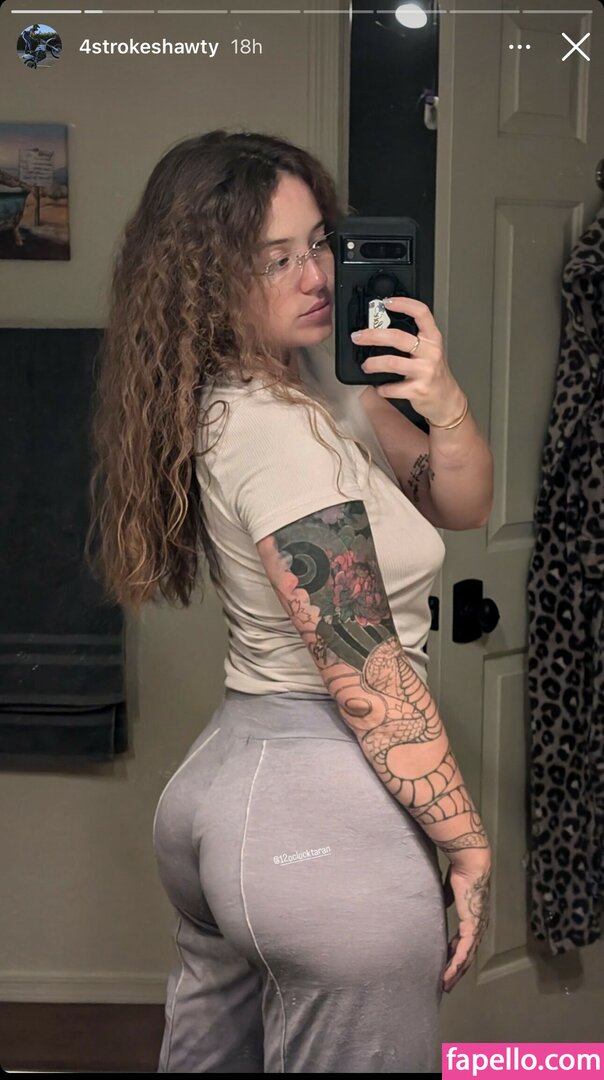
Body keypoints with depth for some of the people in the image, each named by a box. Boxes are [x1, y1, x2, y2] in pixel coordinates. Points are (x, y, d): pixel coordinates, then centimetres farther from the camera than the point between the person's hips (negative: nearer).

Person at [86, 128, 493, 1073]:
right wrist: (469, 844, -13)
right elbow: (364, 669, -20)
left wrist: (439, 395, -9)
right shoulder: (280, 432, -20)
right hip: (325, 815, -10)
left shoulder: (307, 380, 8)